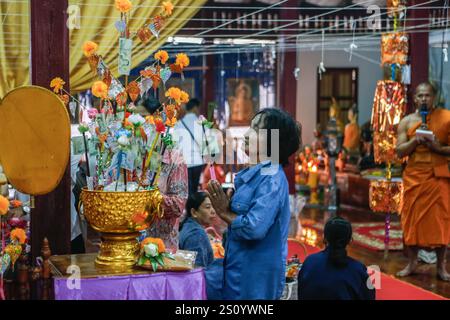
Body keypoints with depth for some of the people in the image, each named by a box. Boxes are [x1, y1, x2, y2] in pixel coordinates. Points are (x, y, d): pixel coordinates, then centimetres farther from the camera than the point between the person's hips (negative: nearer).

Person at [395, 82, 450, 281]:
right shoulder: (407, 121, 8)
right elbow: (399, 151, 2)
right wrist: (415, 140, -13)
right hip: (414, 176, 2)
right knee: (412, 219, 3)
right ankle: (411, 264, 15)